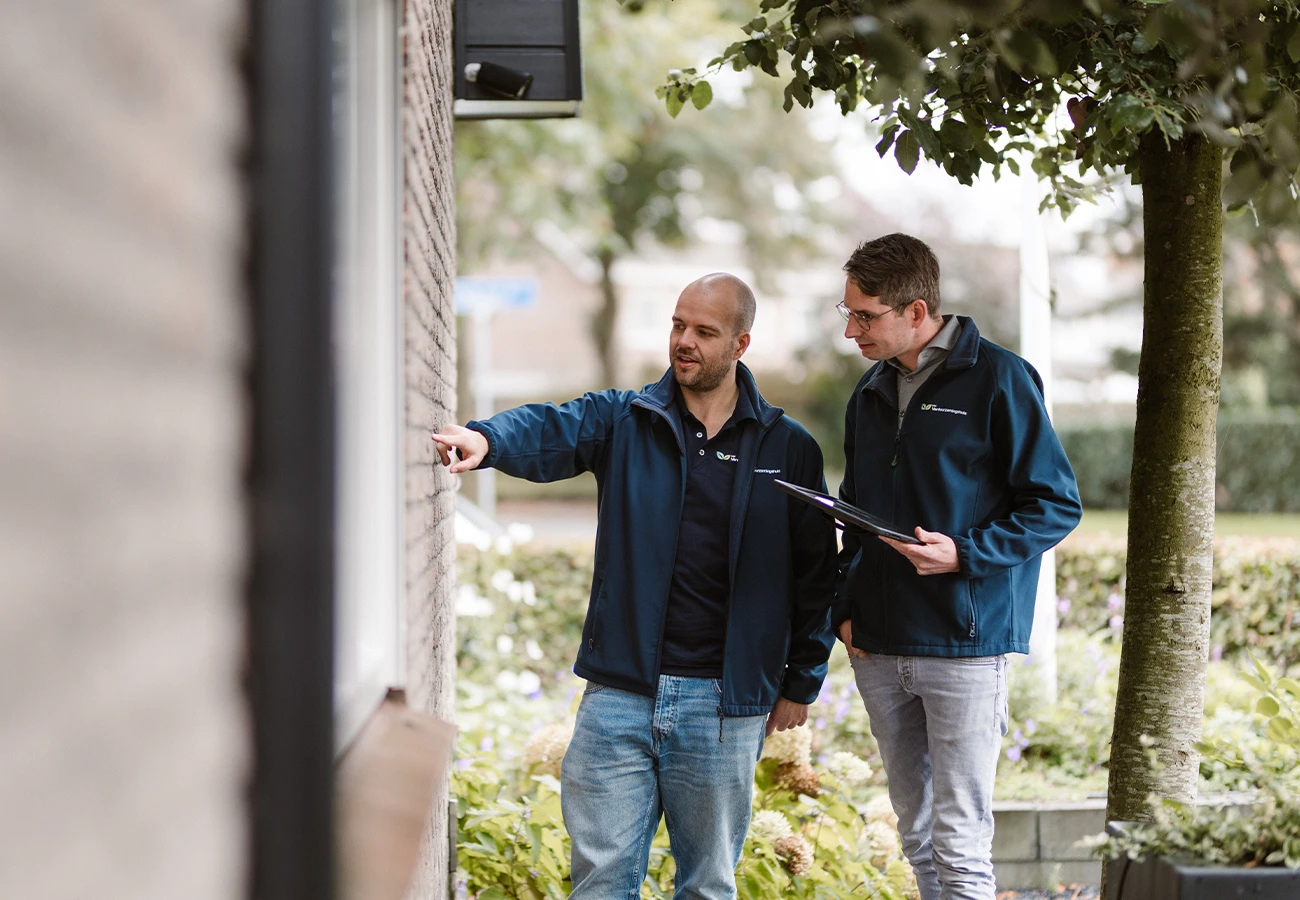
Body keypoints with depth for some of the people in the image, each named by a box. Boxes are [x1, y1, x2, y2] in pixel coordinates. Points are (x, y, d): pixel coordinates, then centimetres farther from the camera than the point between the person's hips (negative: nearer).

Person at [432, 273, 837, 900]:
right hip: (619, 695, 0)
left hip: (723, 705, 0)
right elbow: (549, 430, -16)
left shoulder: (787, 449, 5)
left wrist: (801, 682, 7)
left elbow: (814, 573, 8)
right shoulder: (622, 421, 5)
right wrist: (486, 439, -38)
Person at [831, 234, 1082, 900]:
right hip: (879, 649, 7)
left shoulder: (997, 379, -8)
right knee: (918, 839, 13)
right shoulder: (871, 393, 13)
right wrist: (846, 608, 9)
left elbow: (1057, 506, -8)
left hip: (966, 645, -7)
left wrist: (964, 555, -20)